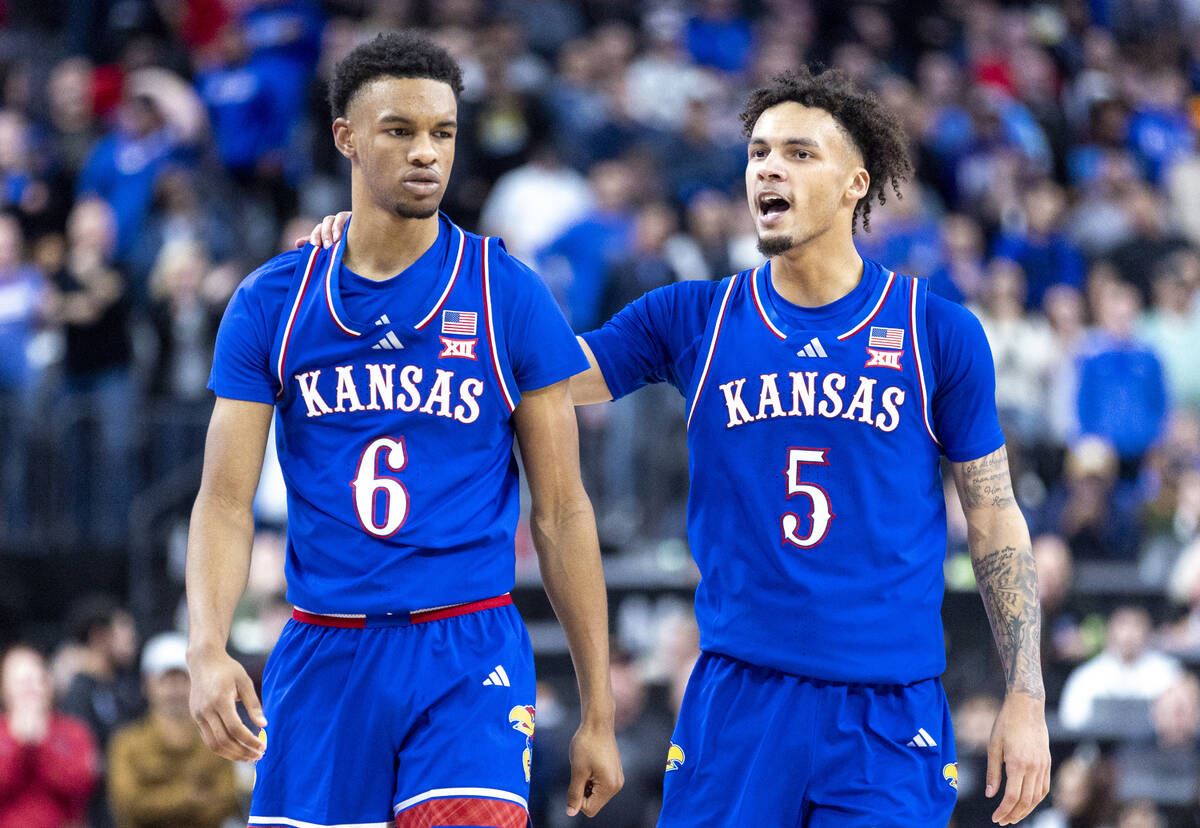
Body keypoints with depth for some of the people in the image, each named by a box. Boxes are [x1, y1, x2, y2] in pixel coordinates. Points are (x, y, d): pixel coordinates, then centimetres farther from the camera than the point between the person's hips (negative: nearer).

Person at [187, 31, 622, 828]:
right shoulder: (271, 304, 5)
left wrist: (598, 714, 1)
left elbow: (562, 513, 3)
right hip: (322, 656, 2)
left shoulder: (511, 296, 1)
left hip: (468, 651, -2)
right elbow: (226, 499, 2)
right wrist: (207, 649, -17)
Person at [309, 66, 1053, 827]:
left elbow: (996, 518, 6)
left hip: (890, 709, -1)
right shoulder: (691, 320, 7)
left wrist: (1026, 697, 0)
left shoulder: (940, 334, 2)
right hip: (737, 699, 1)